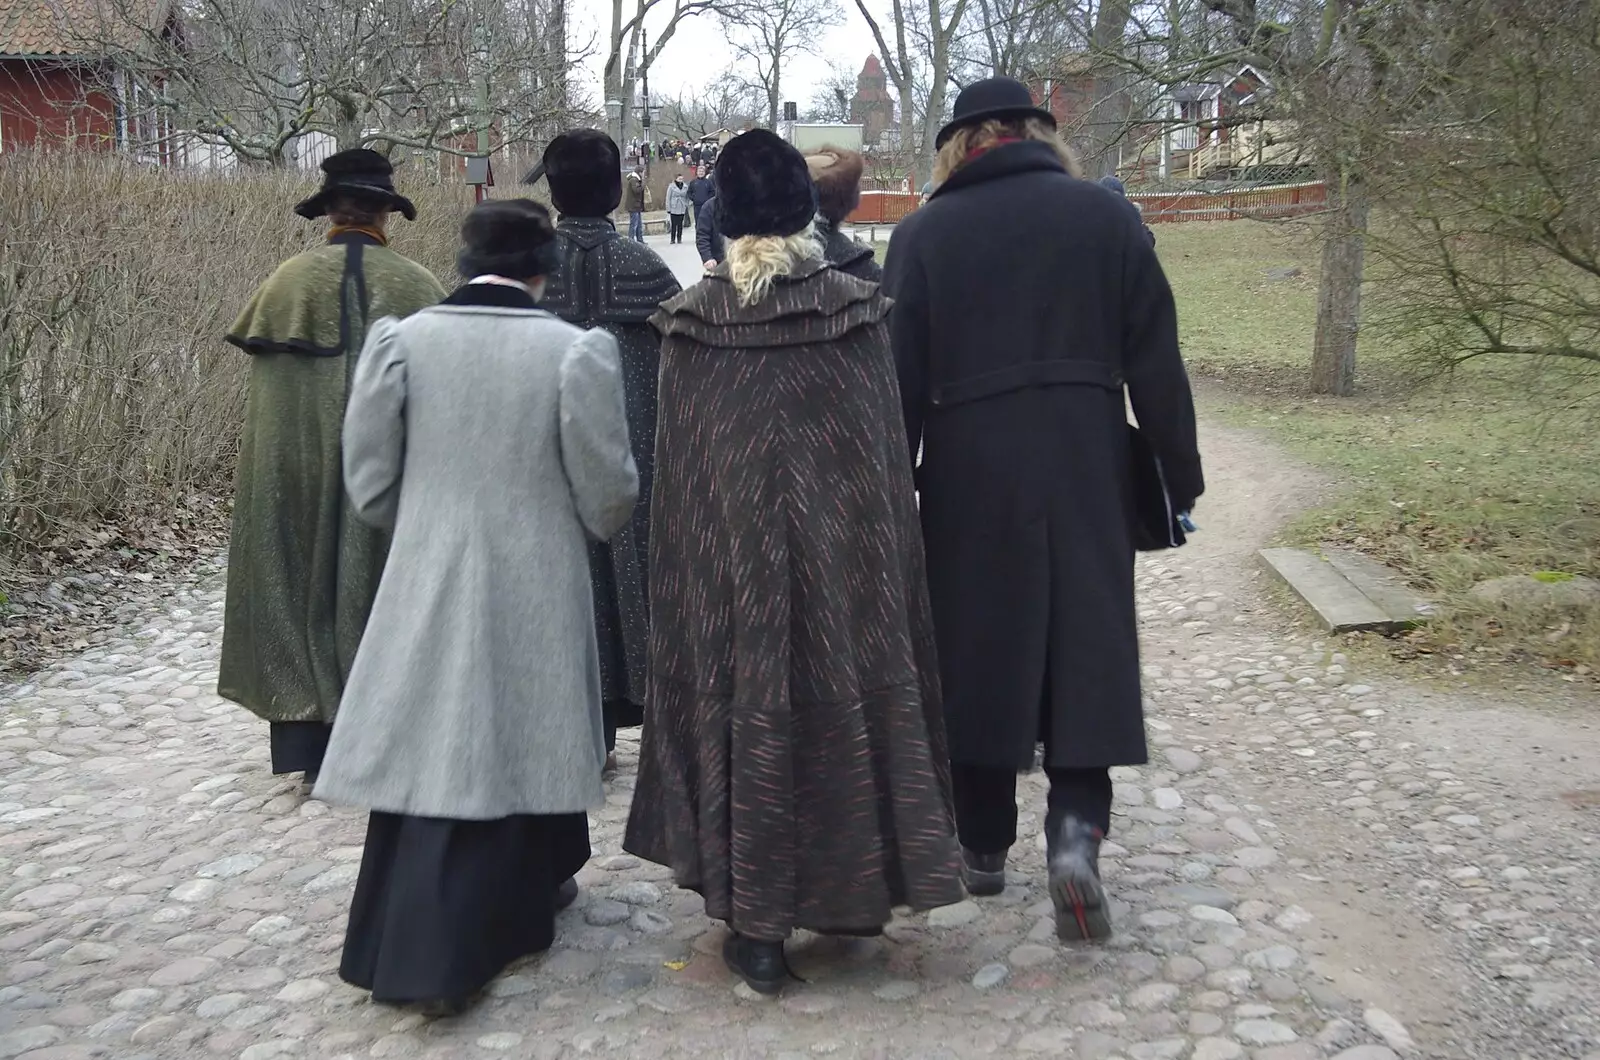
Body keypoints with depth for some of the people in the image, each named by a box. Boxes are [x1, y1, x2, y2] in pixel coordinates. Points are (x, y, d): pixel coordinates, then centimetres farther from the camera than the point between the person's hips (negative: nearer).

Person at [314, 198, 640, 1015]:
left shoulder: (400, 340, -3)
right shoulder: (574, 350, -10)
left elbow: (369, 481, 2)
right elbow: (607, 493, -5)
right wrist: (581, 527, 18)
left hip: (426, 582, 2)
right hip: (534, 587, -2)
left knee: (428, 752, 10)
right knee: (516, 749, 13)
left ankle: (409, 945, 16)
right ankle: (512, 906, 30)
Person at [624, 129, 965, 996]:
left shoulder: (691, 321, -3)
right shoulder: (857, 312, -4)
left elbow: (675, 470, 1)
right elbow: (889, 449, -2)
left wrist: (684, 578, 10)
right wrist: (881, 547, 9)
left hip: (727, 546, 0)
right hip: (844, 541, 0)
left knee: (745, 703, 9)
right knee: (846, 689, 14)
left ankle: (758, 929, 16)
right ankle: (855, 890, 28)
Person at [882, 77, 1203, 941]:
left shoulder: (924, 232, 1)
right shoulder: (1104, 215, 3)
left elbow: (902, 376, -1)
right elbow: (1155, 359, 2)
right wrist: (1180, 474, 9)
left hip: (969, 470, 0)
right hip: (1086, 468, 1)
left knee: (979, 646, 10)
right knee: (1085, 645, 8)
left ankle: (983, 844, 21)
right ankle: (1076, 827, -6)